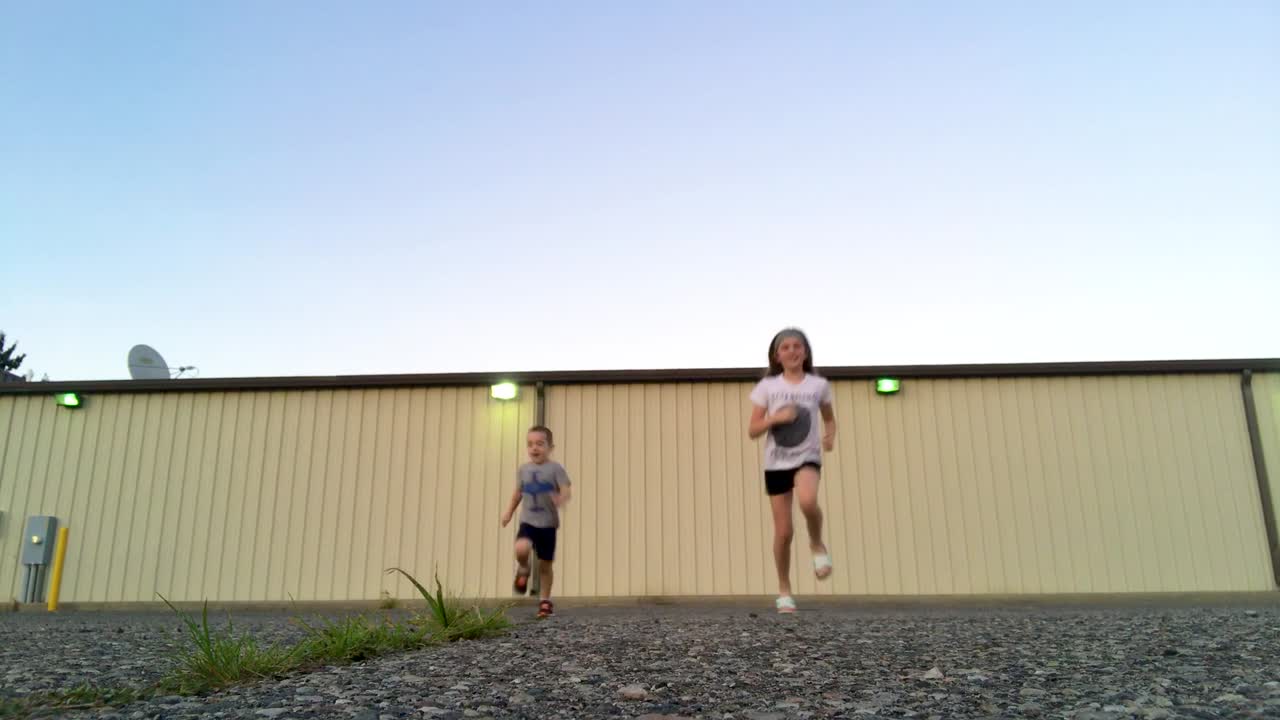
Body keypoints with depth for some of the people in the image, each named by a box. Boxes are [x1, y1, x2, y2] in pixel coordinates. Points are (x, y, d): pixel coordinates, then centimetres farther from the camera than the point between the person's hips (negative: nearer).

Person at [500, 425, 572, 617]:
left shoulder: (555, 468, -7)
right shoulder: (523, 469, 7)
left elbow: (567, 491, -16)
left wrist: (561, 499, -37)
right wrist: (509, 511, 14)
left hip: (548, 524, -2)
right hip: (527, 521, 2)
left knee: (545, 565, 5)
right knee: (521, 549, -28)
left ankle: (544, 601, 24)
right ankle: (523, 570, 7)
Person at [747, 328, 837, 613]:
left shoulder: (819, 385, 3)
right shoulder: (767, 386, 1)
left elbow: (829, 418, 18)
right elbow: (752, 430, 0)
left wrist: (830, 436, -3)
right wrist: (776, 418, -17)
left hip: (807, 457, 0)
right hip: (776, 462, 1)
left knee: (808, 501, -34)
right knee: (783, 531, 1)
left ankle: (817, 544, -1)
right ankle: (784, 591, 20)